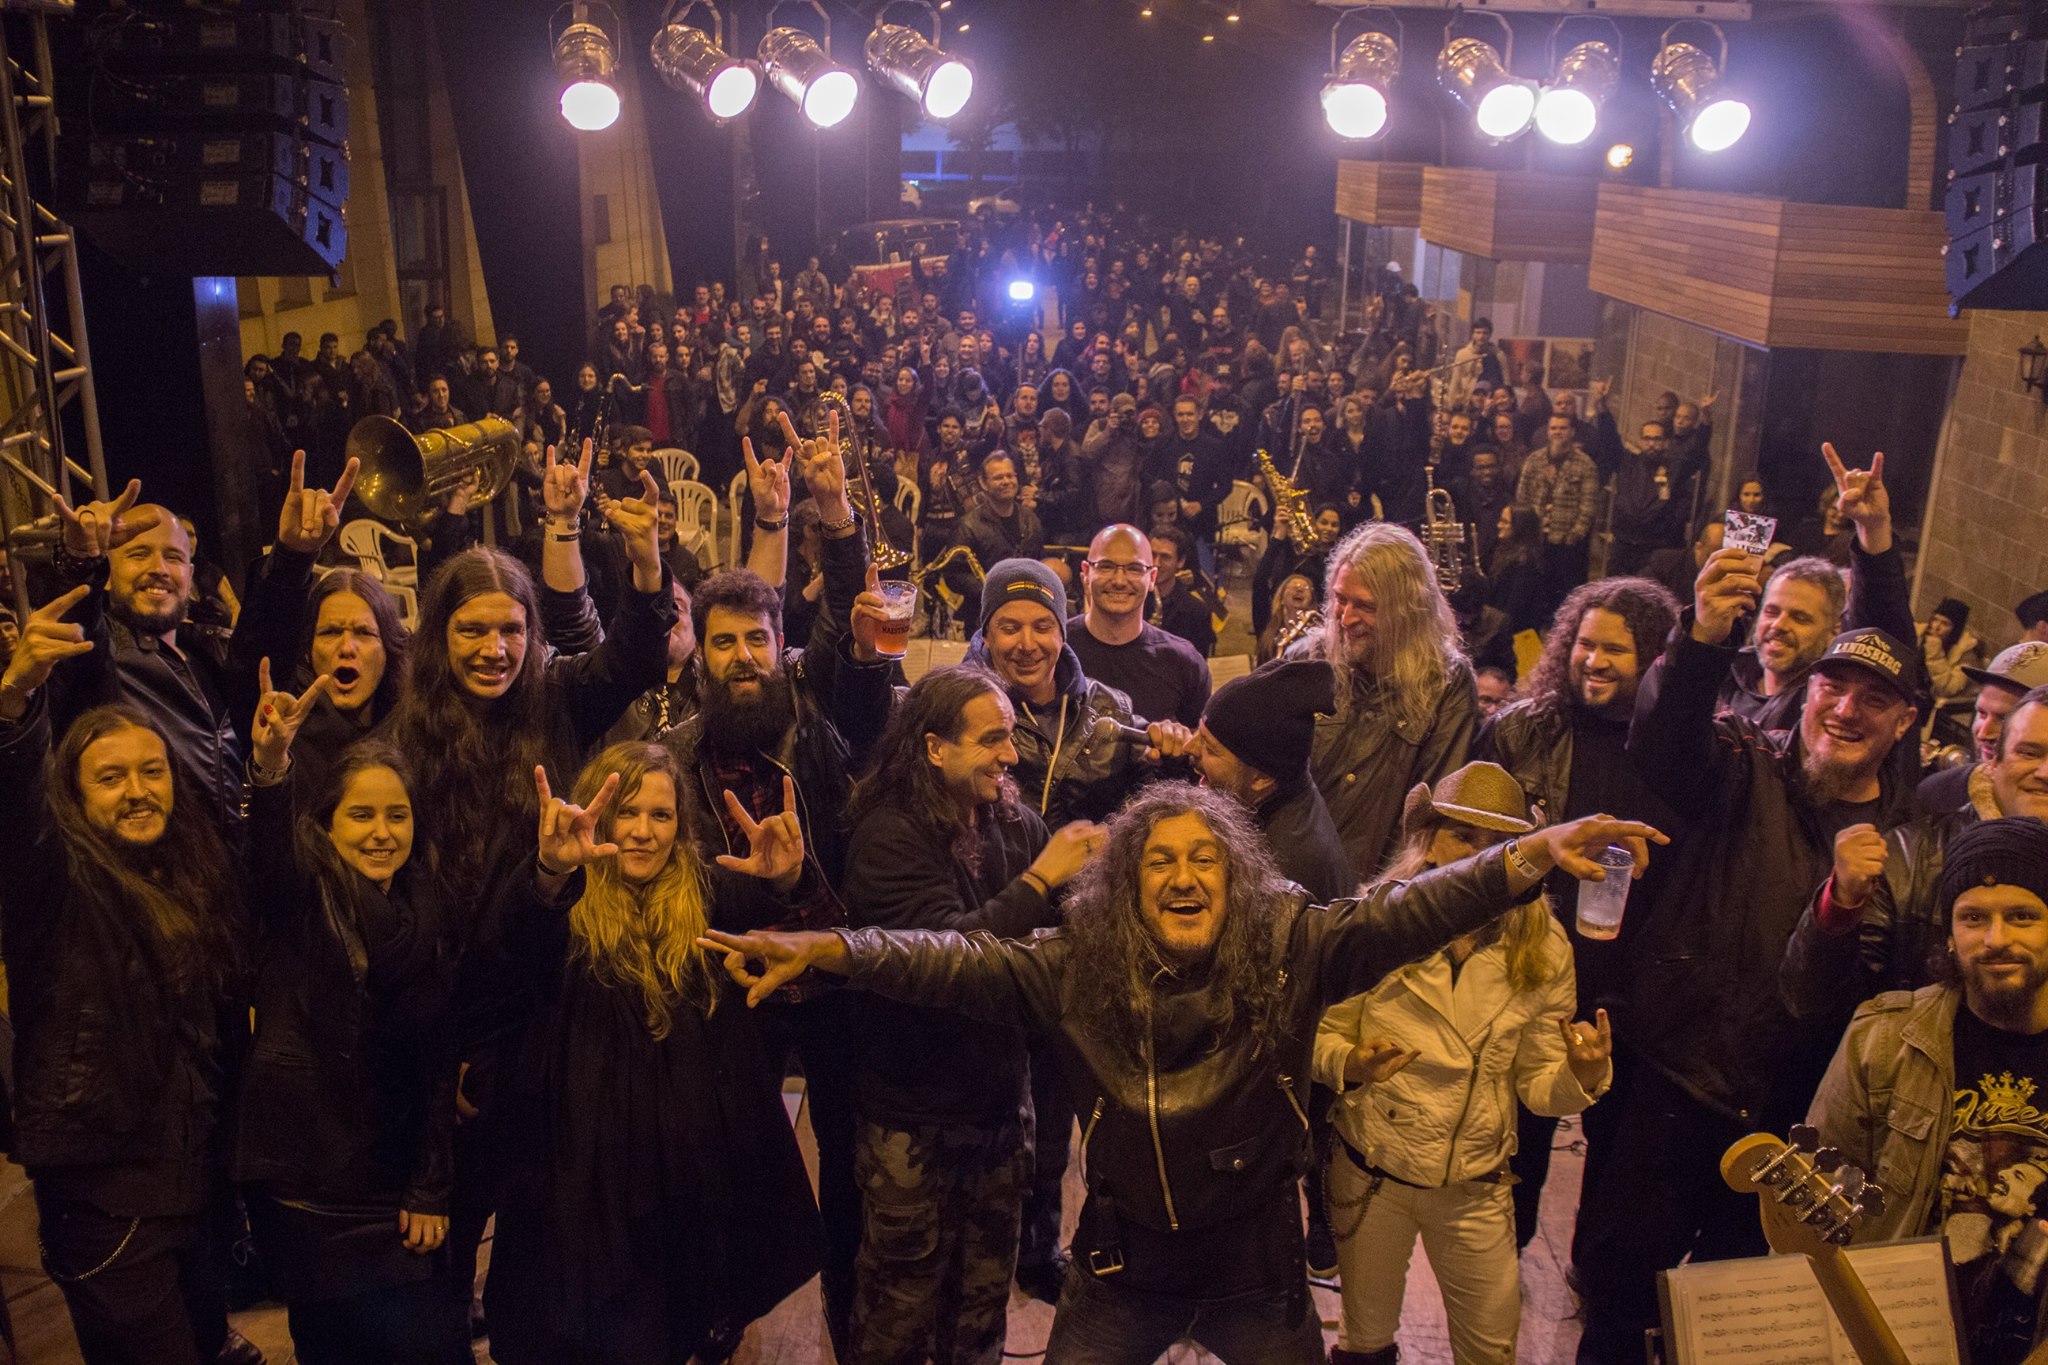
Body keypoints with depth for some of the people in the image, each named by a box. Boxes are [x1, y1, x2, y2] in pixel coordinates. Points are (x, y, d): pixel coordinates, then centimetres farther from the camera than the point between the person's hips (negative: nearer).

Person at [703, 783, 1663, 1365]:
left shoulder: (1290, 951, -12)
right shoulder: (1076, 966, -11)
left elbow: (1402, 916, -22)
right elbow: (960, 962, -18)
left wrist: (1531, 856, -34)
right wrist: (828, 950, -30)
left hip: (1255, 1263, 0)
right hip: (1123, 1265, 1)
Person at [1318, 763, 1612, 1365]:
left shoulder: (1543, 951, -8)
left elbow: (1536, 1084, -3)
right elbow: (1324, 1035, -7)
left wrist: (1582, 1075, -24)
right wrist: (1351, 1064, -28)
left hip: (1476, 1184, 1)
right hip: (1372, 1173, -1)